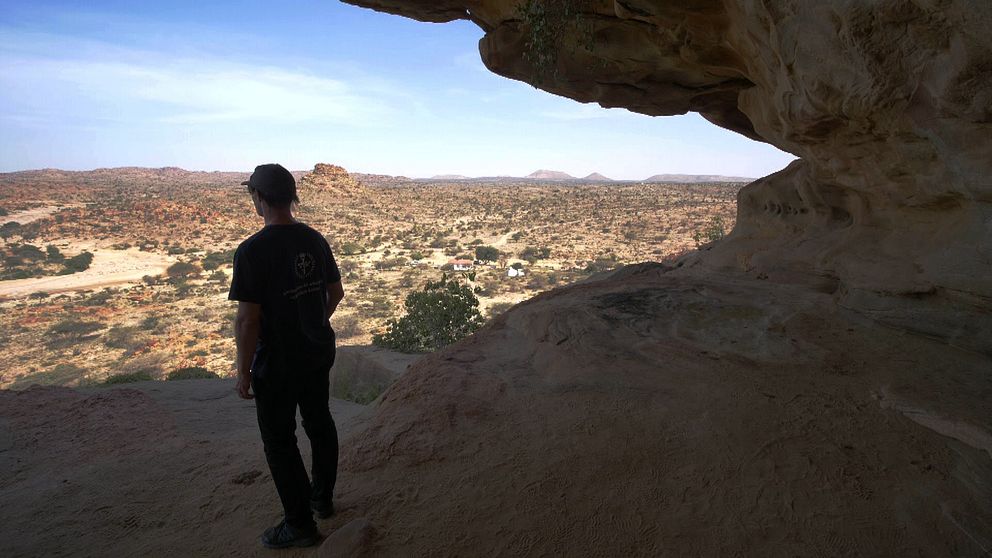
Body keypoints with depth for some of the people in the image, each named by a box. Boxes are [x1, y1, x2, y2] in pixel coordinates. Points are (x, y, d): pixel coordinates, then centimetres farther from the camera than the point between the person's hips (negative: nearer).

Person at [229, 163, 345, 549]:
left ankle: (299, 524, 20)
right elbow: (336, 292, 10)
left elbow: (248, 318, -20)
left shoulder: (252, 250, -21)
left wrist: (243, 370, -10)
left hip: (277, 362, -7)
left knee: (279, 440, 8)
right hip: (319, 352, 7)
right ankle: (323, 499, 39)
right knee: (319, 423, 20)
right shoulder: (314, 239, 0)